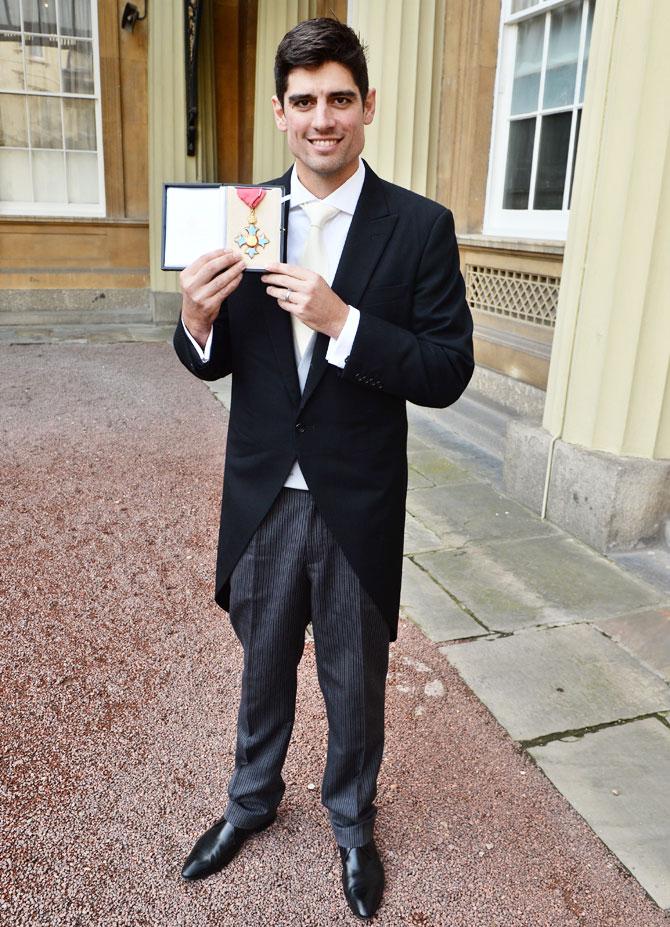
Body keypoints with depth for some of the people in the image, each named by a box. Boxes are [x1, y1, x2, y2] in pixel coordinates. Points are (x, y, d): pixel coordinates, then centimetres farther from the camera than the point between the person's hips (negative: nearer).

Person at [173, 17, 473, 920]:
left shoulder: (420, 226, -9)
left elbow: (449, 372, -13)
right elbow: (217, 363, 4)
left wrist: (342, 321, -26)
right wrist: (197, 321, -19)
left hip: (358, 507, -2)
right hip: (262, 498, 3)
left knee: (355, 683, 18)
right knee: (264, 665, 23)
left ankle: (353, 822, 46)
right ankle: (253, 799, 51)